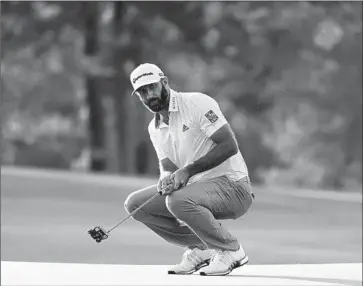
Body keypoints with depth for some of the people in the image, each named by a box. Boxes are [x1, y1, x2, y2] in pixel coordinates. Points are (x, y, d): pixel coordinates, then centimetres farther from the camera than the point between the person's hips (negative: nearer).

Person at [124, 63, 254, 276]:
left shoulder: (197, 103, -12)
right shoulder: (155, 128, 13)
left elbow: (229, 145, -19)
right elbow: (168, 167, 7)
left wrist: (187, 170, -24)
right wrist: (167, 179, -20)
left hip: (233, 186, -8)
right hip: (196, 188, 8)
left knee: (178, 200, -35)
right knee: (135, 204, -2)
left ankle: (232, 251, -14)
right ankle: (199, 248, 4)